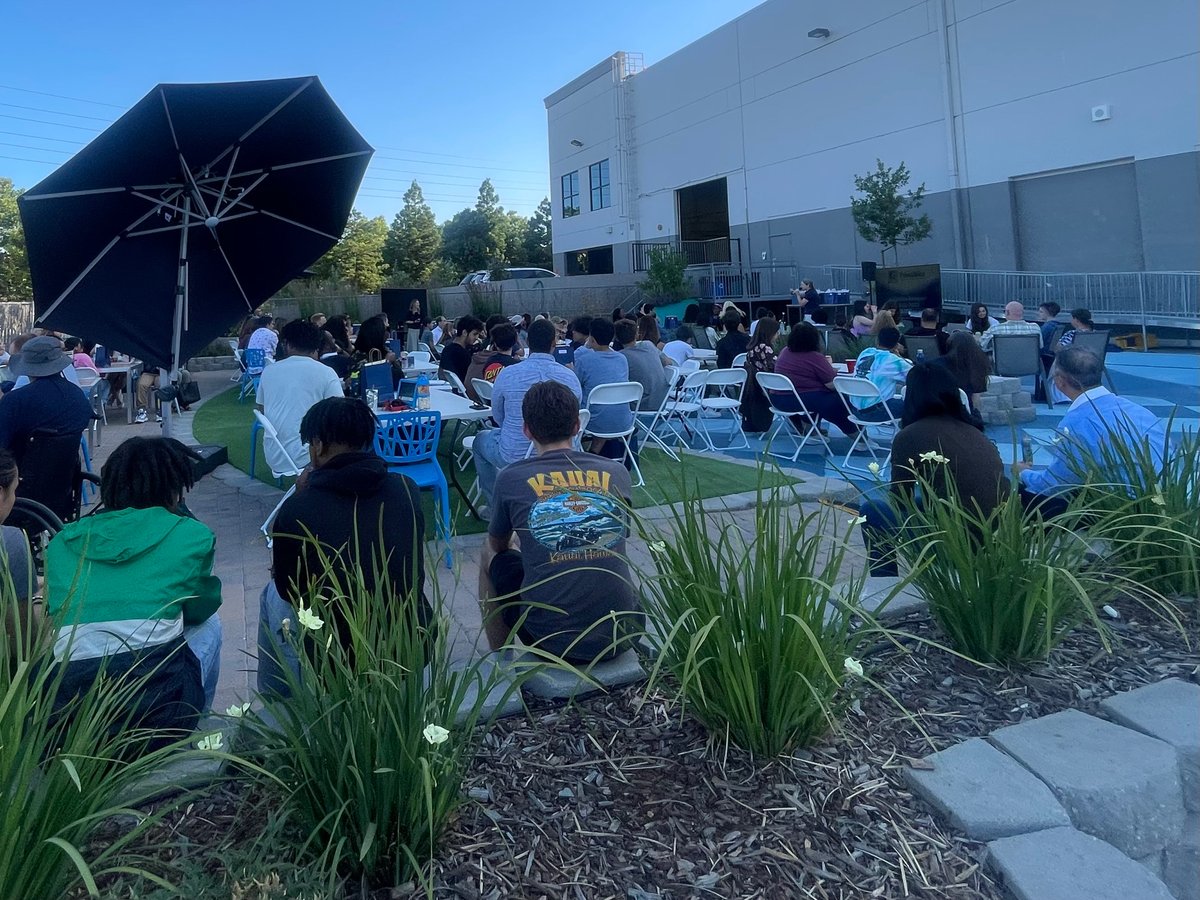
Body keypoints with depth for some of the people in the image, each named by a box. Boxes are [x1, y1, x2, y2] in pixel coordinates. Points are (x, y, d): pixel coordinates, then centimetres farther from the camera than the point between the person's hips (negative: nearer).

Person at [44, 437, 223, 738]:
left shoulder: (62, 542, 10)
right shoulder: (191, 535, 0)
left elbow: (59, 615, 22)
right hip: (158, 704, -4)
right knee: (209, 624, 25)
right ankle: (191, 732, 32)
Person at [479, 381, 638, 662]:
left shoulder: (512, 479, -3)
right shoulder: (616, 474, 3)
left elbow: (498, 544, 17)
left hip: (553, 638, -2)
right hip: (622, 634, 3)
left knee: (491, 558, 23)